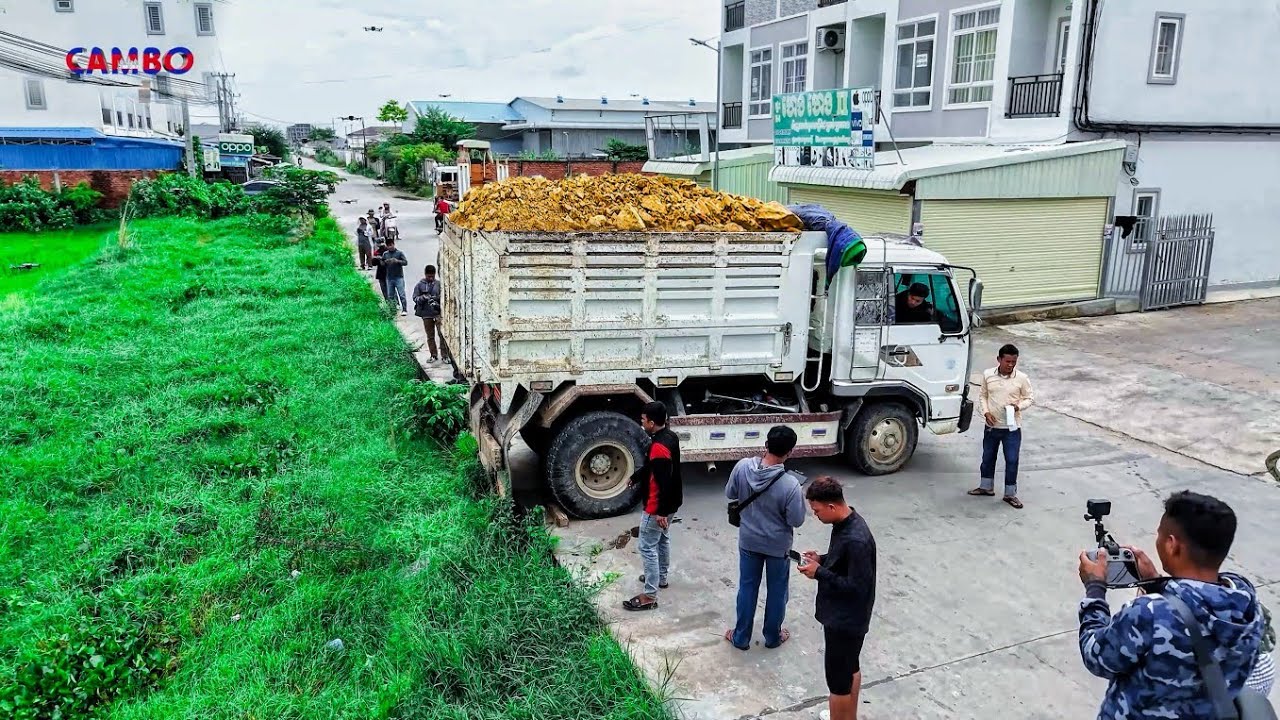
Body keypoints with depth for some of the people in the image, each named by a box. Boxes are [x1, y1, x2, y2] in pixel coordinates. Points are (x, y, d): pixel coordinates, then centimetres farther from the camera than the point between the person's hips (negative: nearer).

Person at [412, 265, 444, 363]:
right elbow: (415, 298, 2)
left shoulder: (439, 284, 0)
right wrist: (423, 298, -18)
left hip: (439, 313, -2)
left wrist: (437, 298, -18)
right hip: (426, 314, 2)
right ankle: (434, 355, 21)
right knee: (430, 336, 11)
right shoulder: (420, 285, 3)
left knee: (442, 334, -9)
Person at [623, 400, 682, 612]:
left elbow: (664, 481, -30)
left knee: (647, 547, -2)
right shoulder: (670, 437, 2)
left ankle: (649, 596, 2)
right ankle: (661, 577, 44)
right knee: (663, 539, 25)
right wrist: (636, 477, 30)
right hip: (671, 502, 10)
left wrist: (661, 512, -27)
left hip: (658, 507, -10)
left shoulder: (659, 446, -29)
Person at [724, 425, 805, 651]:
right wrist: (801, 498, -1)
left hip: (749, 541, 3)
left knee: (747, 588, 19)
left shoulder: (743, 466, -20)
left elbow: (729, 493, -3)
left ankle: (741, 637, 31)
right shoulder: (790, 484, -29)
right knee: (777, 591, 19)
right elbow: (796, 520, -17)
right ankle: (772, 636, 36)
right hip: (778, 546, -3)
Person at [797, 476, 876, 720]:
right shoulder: (845, 523, -1)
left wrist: (819, 573, -22)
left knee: (837, 678, 6)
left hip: (845, 620, -10)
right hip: (844, 616, 10)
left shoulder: (856, 540, -31)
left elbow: (857, 587, -27)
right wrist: (821, 559, -1)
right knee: (850, 668, 25)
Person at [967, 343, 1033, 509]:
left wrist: (1019, 406, -20)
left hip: (1012, 427, -2)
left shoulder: (1022, 378, -9)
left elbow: (1028, 398, 1)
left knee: (1012, 460, 3)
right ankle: (986, 487, 35)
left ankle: (1010, 494, 17)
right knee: (988, 458, 16)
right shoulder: (988, 375, -4)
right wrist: (985, 412, -8)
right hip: (992, 425, 2)